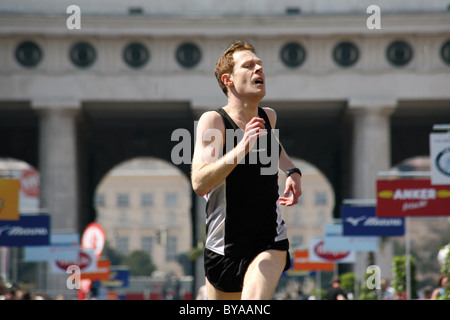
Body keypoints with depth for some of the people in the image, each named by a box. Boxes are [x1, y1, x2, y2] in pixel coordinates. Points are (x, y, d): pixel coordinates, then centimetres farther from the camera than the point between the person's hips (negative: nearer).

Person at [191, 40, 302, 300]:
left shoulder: (268, 117, 3)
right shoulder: (213, 121, -11)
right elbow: (199, 184, -26)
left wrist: (292, 171, 14)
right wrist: (242, 148, -35)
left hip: (270, 245, 1)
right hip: (224, 248, -1)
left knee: (255, 299, -26)